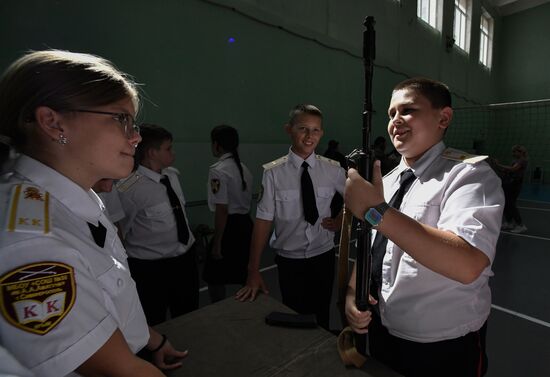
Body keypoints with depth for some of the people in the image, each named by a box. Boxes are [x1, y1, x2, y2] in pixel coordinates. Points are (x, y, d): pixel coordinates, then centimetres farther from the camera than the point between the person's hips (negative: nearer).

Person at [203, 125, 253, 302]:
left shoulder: (217, 170, -15)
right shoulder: (243, 168, 9)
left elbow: (222, 210, -19)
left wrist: (217, 243, -13)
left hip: (230, 227, -8)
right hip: (246, 224, 8)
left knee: (215, 278, 9)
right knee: (245, 275, 20)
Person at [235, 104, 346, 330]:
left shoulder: (332, 170, -7)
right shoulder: (273, 172, -16)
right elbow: (263, 221, -16)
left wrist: (339, 222, 1)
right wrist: (253, 271, -16)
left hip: (323, 256, 3)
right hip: (290, 260, -2)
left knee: (321, 317, 21)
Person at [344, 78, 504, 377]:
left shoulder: (470, 175, -18)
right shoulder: (386, 181, 2)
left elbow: (467, 265, -33)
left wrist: (377, 211, -38)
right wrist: (352, 293, -9)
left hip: (445, 351, -5)